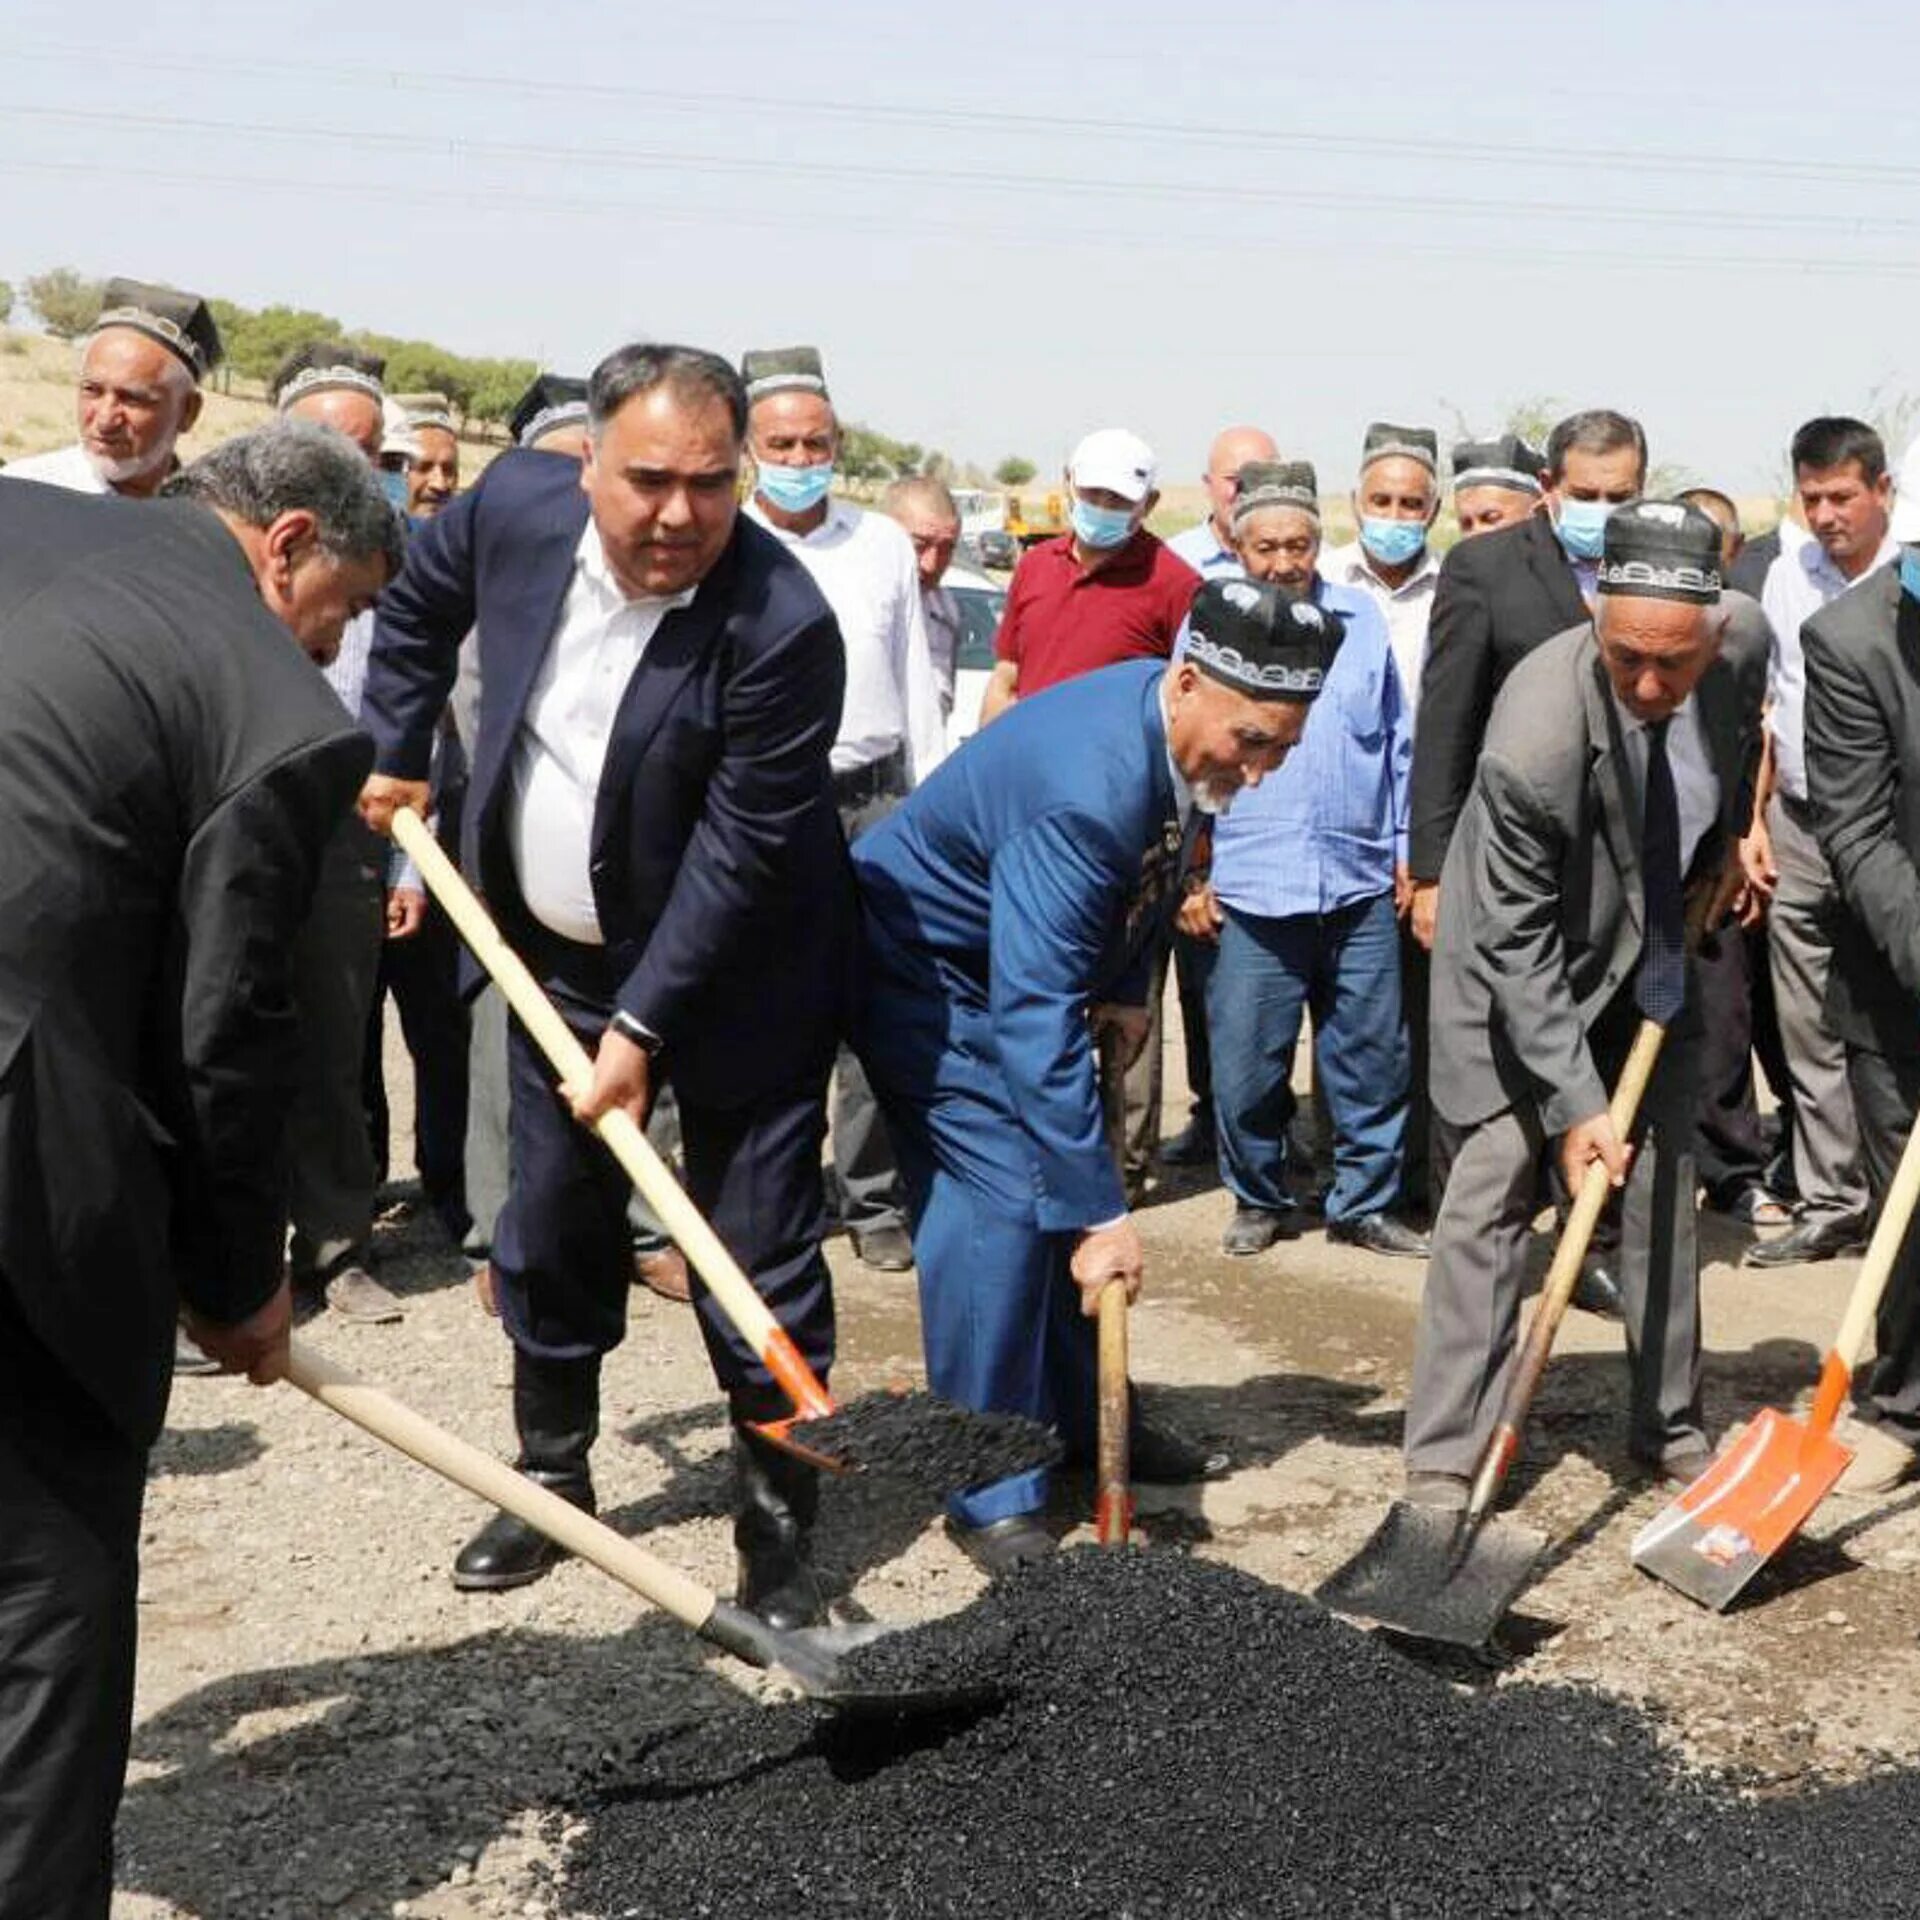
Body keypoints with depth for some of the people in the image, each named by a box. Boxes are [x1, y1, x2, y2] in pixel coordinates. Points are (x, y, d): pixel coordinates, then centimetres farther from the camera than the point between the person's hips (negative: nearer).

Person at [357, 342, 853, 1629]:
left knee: (762, 1271, 0)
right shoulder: (516, 505, -12)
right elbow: (422, 593, 12)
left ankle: (780, 1538, 17)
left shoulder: (783, 627, -28)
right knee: (549, 1244, 16)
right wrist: (396, 750, 12)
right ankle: (553, 1484, 35)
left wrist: (644, 1025, -22)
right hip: (556, 954, 5)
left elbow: (740, 856, -24)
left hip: (730, 978, -5)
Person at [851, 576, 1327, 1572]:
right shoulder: (1086, 786, -38)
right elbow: (1033, 1015, -40)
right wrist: (1097, 1216, -39)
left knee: (1066, 1185, 13)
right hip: (922, 967, -9)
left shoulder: (1185, 732, -10)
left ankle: (1084, 1420, 30)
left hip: (1027, 954, 9)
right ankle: (990, 1497, -5)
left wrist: (1123, 986, 6)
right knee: (1002, 1198, -16)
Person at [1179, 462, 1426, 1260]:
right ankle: (1259, 1200, 22)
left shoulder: (1361, 619, 8)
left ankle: (1365, 1202, 21)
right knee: (1247, 1063, 2)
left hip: (1360, 886, 2)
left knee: (1373, 1057, 7)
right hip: (1247, 891, -2)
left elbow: (1398, 740, 15)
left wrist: (1408, 846, 12)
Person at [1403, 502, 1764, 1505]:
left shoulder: (1743, 646, -19)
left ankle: (1669, 1425, 25)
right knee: (1490, 1194, -8)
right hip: (1521, 968, -6)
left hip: (1650, 953, 6)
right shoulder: (1536, 736, -36)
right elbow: (1514, 946, -28)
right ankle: (1443, 1459, -1)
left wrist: (1728, 843, -1)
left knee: (1666, 1183, 11)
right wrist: (1574, 1105, -28)